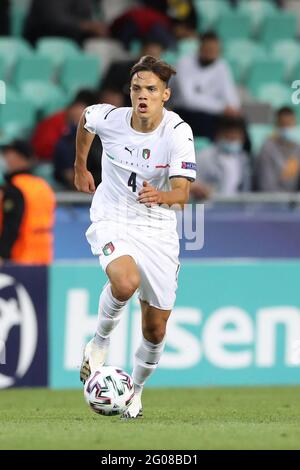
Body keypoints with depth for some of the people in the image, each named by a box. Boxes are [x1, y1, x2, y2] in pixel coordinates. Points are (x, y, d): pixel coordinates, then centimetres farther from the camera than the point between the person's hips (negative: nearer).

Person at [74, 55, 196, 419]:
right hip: (112, 222, -1)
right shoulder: (109, 118, -12)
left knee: (155, 329, 5)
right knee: (125, 282, -35)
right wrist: (80, 167, 25)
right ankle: (99, 342, -6)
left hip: (158, 230, 1)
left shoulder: (178, 132, -17)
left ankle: (136, 389, 33)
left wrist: (160, 196, -48)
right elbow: (85, 119, 15)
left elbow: (182, 194, -26)